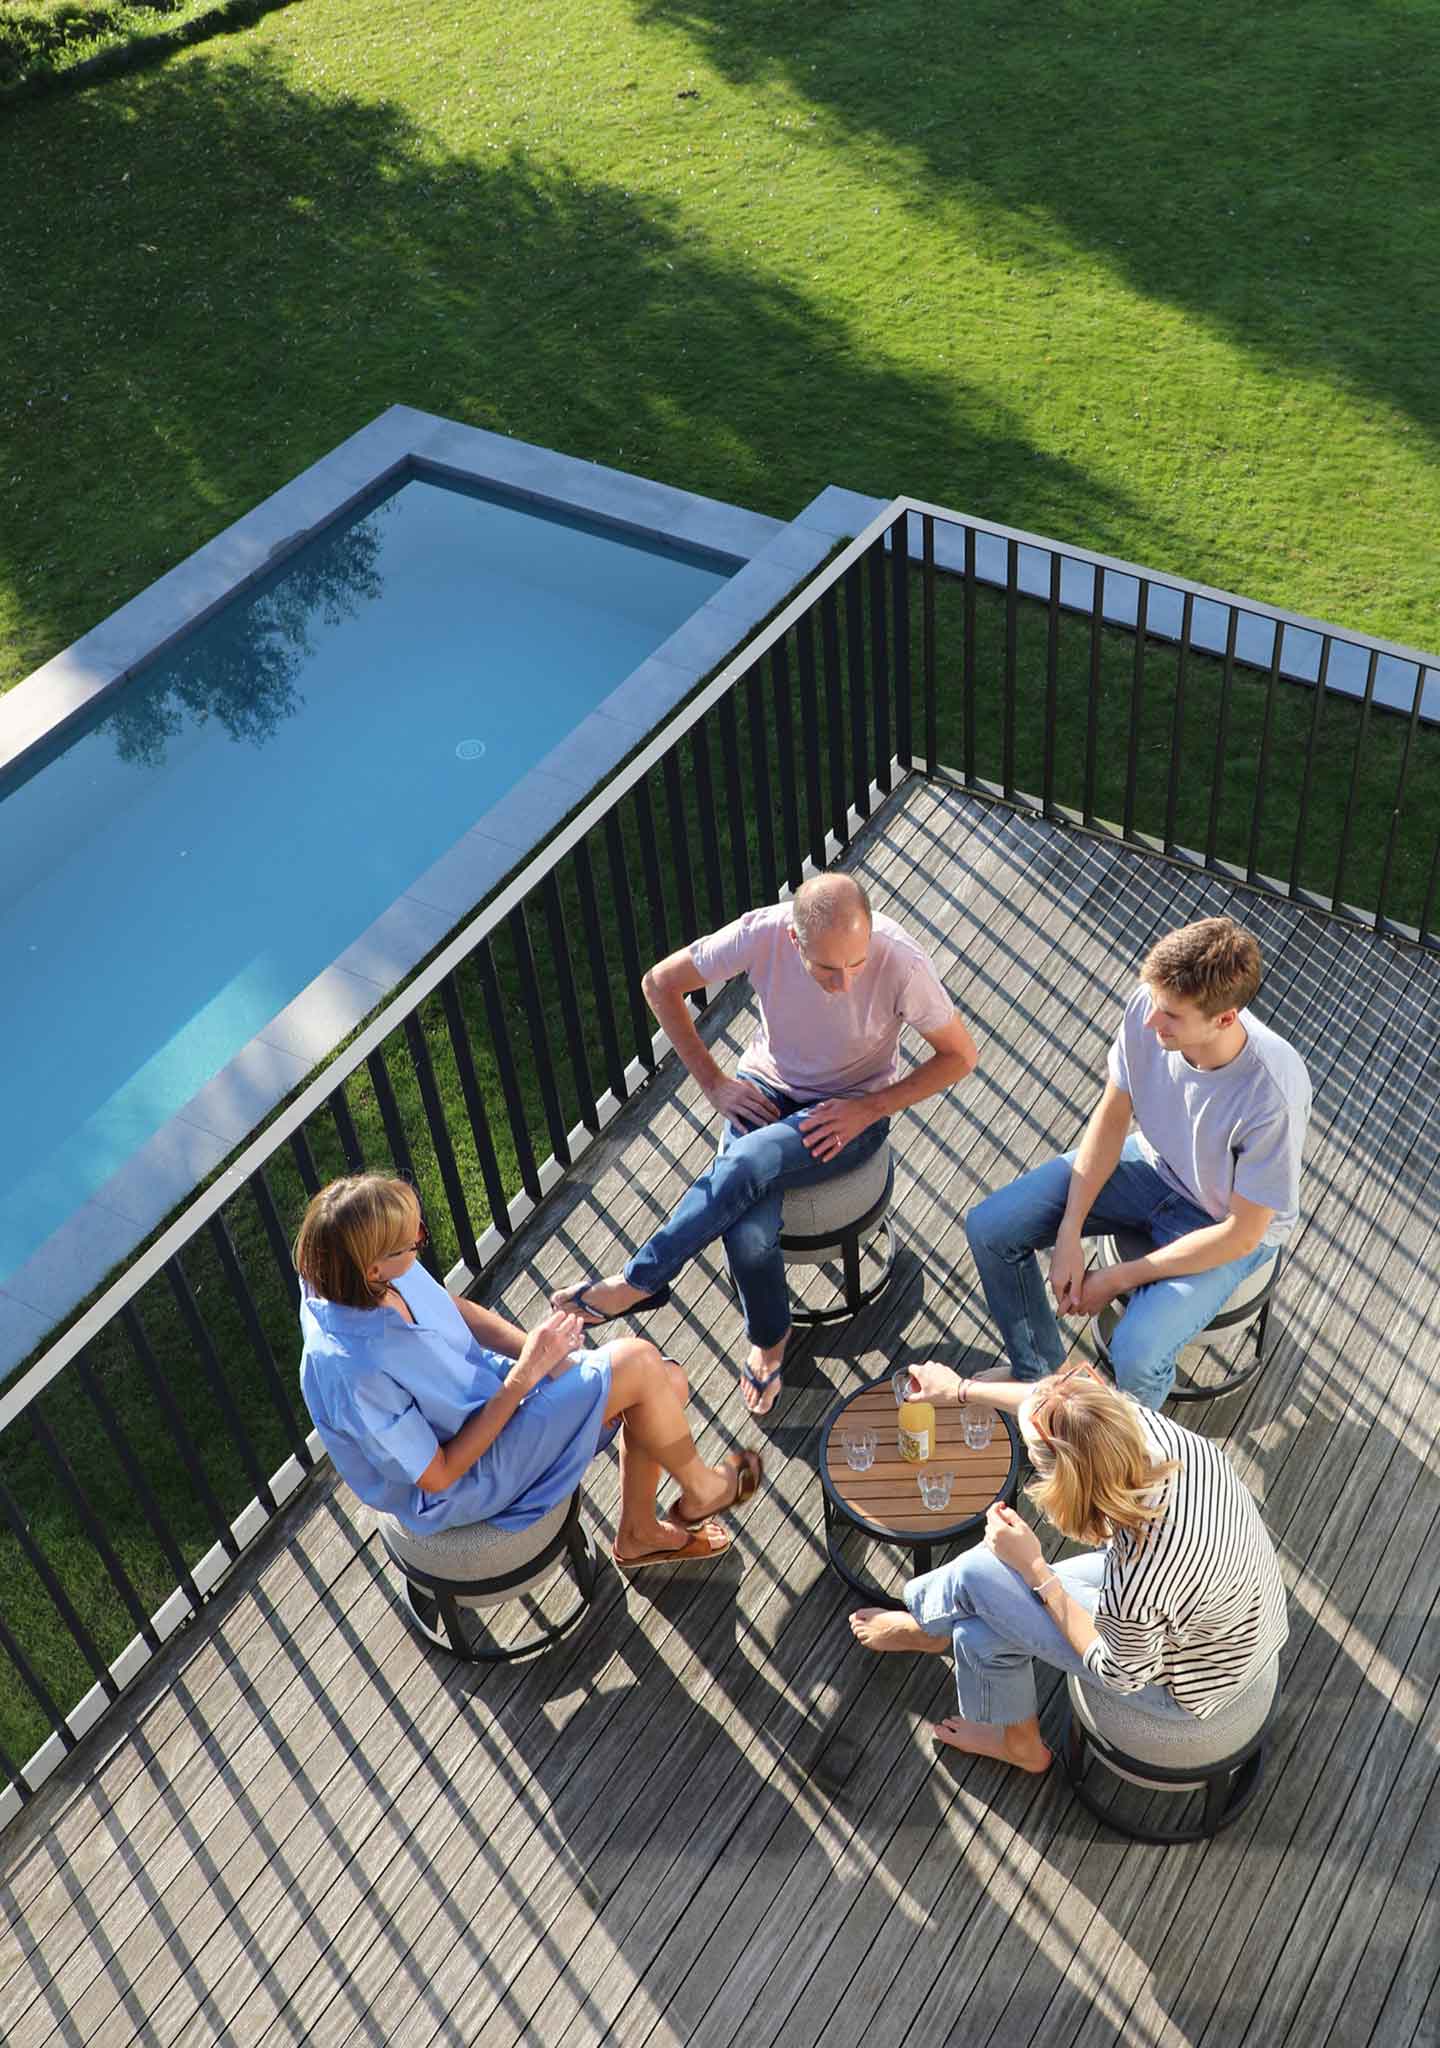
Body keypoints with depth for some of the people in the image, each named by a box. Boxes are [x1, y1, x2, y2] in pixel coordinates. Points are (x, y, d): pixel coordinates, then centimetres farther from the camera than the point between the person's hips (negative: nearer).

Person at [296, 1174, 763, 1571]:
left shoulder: (359, 1267, -18)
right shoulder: (352, 1371, -38)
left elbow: (456, 1310, 2)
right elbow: (438, 1476, -24)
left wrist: (543, 1355, -12)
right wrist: (524, 1377, -24)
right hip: (466, 1480, -7)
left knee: (667, 1383, 3)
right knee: (637, 1362, -17)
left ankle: (637, 1532, 29)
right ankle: (699, 1489, 14)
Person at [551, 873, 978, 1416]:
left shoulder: (901, 964, -27)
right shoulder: (762, 933, -23)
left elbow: (960, 1055, -11)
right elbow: (660, 983, -6)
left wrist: (869, 1109, -18)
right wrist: (713, 1082, -7)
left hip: (853, 1111, -2)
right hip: (768, 1089, 2)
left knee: (747, 1163, -32)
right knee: (747, 1236, -23)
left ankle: (639, 1281, -11)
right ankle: (769, 1337, 9)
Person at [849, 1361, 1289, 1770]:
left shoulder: (1131, 1585, -42)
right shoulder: (1160, 1432, -26)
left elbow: (1121, 1673, -18)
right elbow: (1056, 1405, -4)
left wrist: (1034, 1568, -16)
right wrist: (962, 1389, 9)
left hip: (1189, 1680, -6)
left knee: (977, 1574, -2)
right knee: (980, 1635, 11)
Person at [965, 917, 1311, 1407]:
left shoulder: (1273, 1093, -38)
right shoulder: (1149, 1006, -26)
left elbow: (1241, 1234, -25)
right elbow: (1112, 1115, -8)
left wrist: (1119, 1278, -19)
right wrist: (1068, 1236, -13)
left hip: (1223, 1225, -5)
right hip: (1151, 1163, 5)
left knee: (1135, 1354, -26)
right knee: (989, 1228, -5)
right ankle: (1038, 1372, 21)